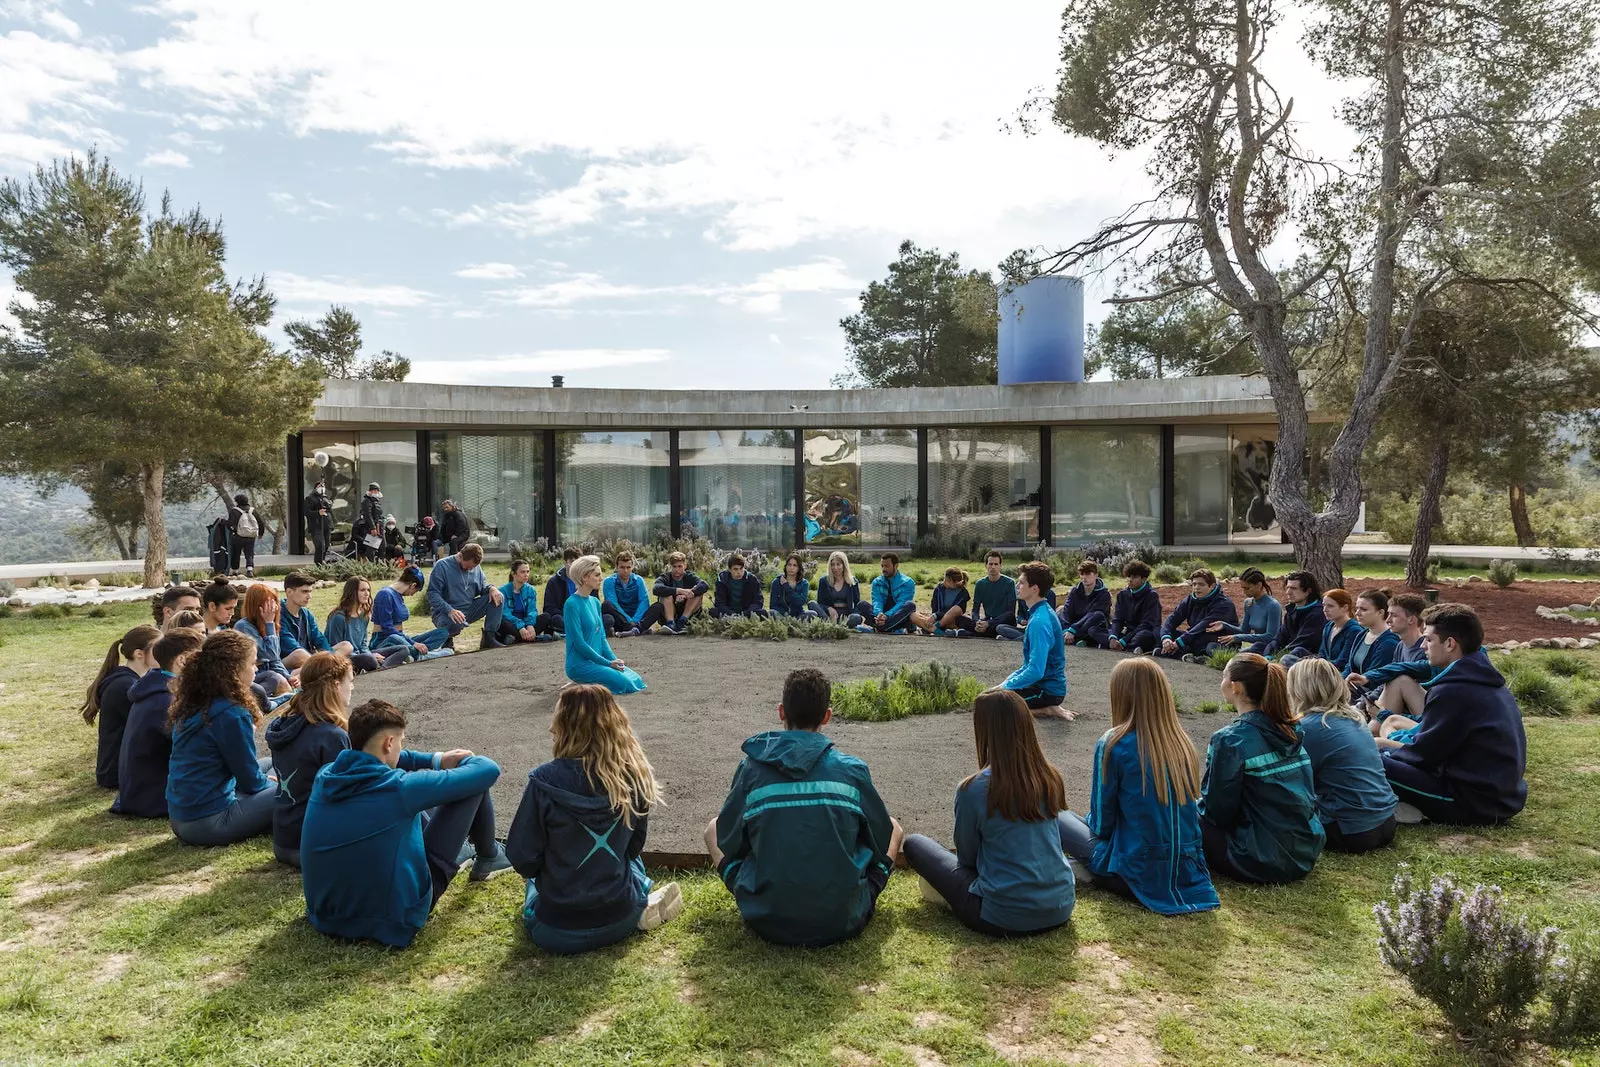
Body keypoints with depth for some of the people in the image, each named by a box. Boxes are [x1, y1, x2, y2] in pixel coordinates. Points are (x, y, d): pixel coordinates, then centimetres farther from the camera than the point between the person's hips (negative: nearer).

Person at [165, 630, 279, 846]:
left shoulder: (191, 705, 5)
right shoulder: (230, 714, -21)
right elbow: (250, 781, -10)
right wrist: (273, 786, 8)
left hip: (179, 818, 9)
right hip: (208, 824, -9)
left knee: (269, 763, 21)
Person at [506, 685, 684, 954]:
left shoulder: (546, 780, -21)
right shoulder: (634, 774, -10)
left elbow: (522, 858, -10)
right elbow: (633, 846, 4)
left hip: (556, 932, -4)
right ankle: (642, 905, 8)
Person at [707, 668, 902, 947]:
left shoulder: (752, 768, -7)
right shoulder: (853, 770, -7)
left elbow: (729, 842, 4)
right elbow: (882, 839, 5)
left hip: (768, 922, 0)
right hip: (843, 922, 0)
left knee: (713, 829, 23)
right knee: (895, 828, 23)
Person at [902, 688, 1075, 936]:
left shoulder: (973, 789, -16)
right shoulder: (1051, 779, -1)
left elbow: (967, 857, 0)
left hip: (1004, 919, -5)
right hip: (1061, 909, 5)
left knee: (914, 844, 9)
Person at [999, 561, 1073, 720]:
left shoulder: (1039, 621, -23)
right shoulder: (1042, 613, 9)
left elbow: (1036, 671, -27)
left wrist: (1004, 687, -16)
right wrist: (1007, 682, 12)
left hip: (1048, 689, -10)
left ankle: (1046, 710, -7)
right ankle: (1049, 707, 9)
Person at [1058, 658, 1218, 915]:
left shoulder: (1113, 744, -15)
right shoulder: (1182, 743, 1)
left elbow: (1101, 822, -8)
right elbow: (1187, 810, 13)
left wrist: (1097, 825, 16)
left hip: (1138, 875, -6)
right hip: (1188, 872, 6)